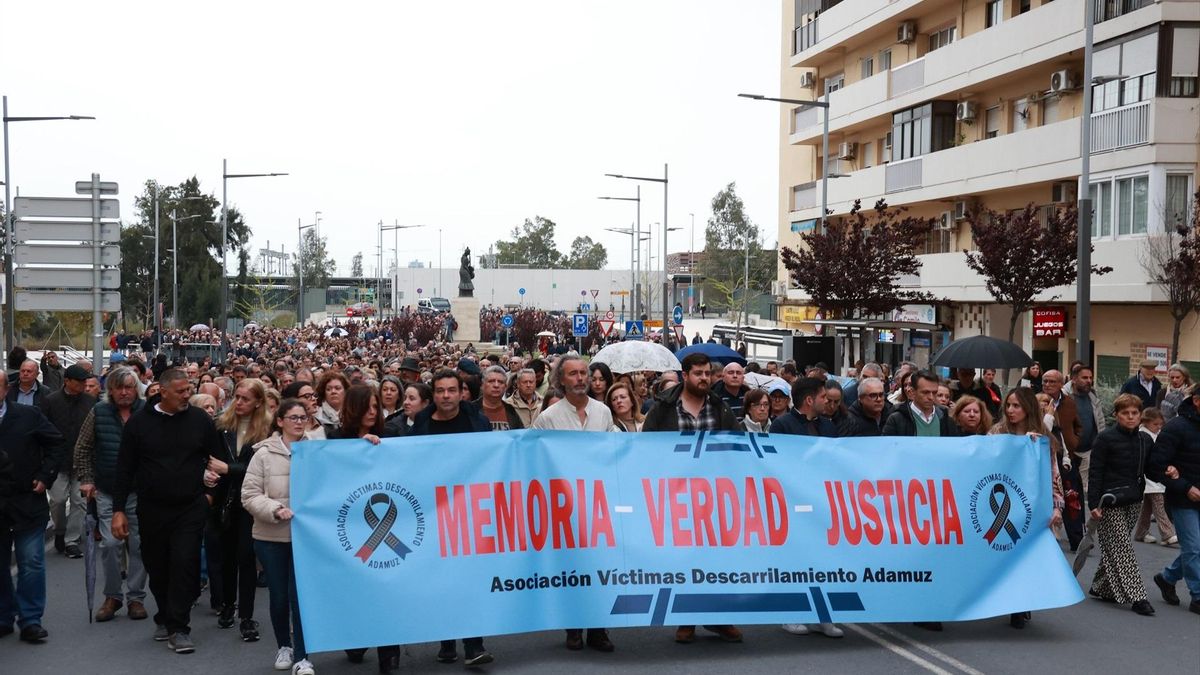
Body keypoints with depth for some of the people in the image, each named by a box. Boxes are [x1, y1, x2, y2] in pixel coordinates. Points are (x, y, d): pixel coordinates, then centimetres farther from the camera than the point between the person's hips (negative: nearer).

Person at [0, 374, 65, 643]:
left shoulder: (29, 415, -2)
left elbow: (55, 443, 5)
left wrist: (45, 476, -3)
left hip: (28, 502, -2)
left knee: (31, 564, -1)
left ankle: (30, 620, 7)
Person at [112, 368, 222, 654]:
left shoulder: (200, 420, -1)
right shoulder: (139, 422, -1)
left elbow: (216, 460, 8)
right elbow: (125, 468, 2)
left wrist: (210, 491, 2)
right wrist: (118, 510, -1)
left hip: (190, 509, -1)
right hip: (151, 509, 1)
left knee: (184, 564, -10)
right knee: (157, 567, 10)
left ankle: (178, 627, -3)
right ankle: (165, 616, 31)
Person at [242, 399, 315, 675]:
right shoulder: (264, 453, -4)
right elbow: (249, 495, -6)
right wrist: (275, 510, -19)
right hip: (271, 536, 0)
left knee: (300, 594, -4)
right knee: (279, 595, 11)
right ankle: (284, 646, 31)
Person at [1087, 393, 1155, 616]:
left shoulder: (1146, 440, 9)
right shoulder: (1106, 438, -8)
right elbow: (1095, 472, -10)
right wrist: (1094, 503, -16)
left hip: (1133, 501, 6)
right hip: (1110, 503, -6)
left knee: (1114, 548, 12)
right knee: (1121, 549, -7)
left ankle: (1100, 587, 25)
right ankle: (1136, 596, -7)